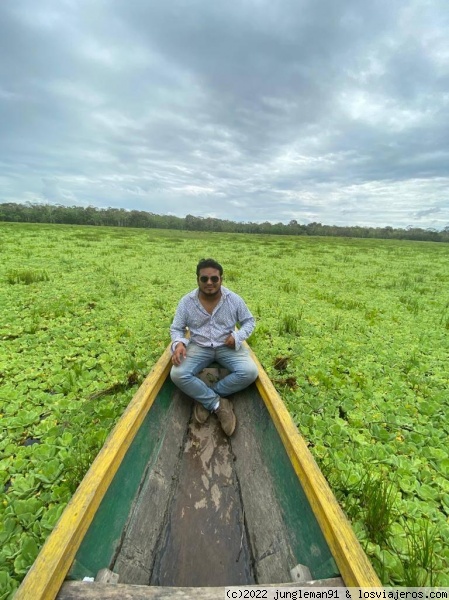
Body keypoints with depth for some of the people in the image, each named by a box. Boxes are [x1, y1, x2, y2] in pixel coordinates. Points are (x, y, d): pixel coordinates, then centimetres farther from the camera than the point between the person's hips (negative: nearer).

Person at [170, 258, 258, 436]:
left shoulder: (234, 299, -8)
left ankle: (204, 399, -11)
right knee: (177, 375, -27)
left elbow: (249, 321, 4)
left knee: (250, 372, -25)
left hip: (228, 346, 1)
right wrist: (178, 343, -22)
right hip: (199, 346, 0)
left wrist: (238, 336, -16)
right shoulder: (186, 302, -9)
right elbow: (176, 328, 0)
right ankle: (219, 404, -14)